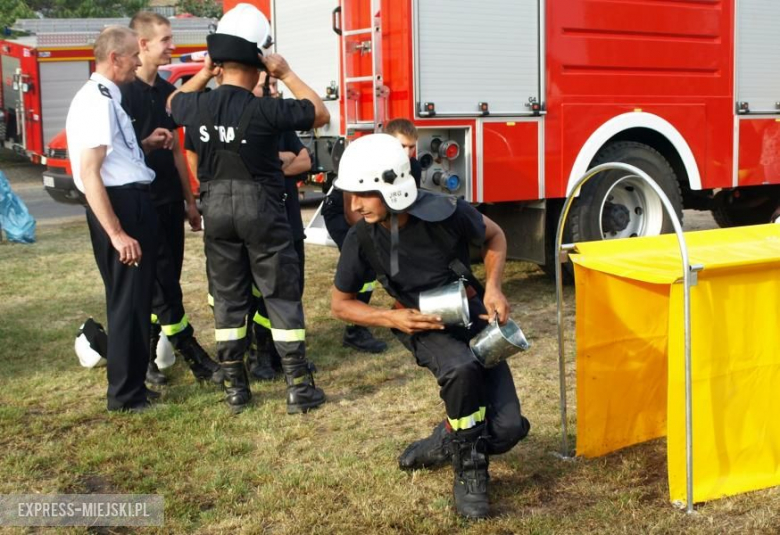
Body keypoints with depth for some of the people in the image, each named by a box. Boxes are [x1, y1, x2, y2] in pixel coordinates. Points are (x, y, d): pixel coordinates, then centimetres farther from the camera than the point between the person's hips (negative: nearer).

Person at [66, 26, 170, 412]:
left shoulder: (109, 98, 14)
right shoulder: (96, 101, -17)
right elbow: (89, 172, -23)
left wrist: (145, 145, 7)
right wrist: (116, 233, -26)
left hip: (132, 202, 10)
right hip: (119, 205, -10)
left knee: (137, 297, 18)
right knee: (127, 300, -2)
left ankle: (132, 383, 31)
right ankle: (125, 394, 9)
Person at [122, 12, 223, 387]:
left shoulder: (166, 91, 13)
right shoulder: (121, 92, -11)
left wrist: (189, 200, 16)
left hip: (170, 201, 8)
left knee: (165, 281, 10)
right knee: (160, 283, -3)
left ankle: (148, 355, 19)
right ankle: (191, 354, 2)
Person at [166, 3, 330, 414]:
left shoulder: (199, 106, -3)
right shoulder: (266, 110, -18)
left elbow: (173, 103, 23)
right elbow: (321, 114, -3)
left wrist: (204, 72, 20)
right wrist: (287, 75, 0)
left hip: (216, 209, 4)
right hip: (261, 209, -4)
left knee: (227, 297, 12)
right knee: (282, 296, 4)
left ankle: (235, 388, 17)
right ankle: (299, 387, 6)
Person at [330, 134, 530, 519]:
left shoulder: (447, 213, -22)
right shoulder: (361, 240, -16)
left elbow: (494, 237, 1)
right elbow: (341, 304, -1)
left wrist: (493, 288, -14)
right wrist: (392, 318, -17)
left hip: (471, 316, 1)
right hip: (423, 327, -1)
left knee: (508, 428, -14)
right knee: (461, 369, -36)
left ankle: (444, 443, 18)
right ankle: (469, 472, -12)